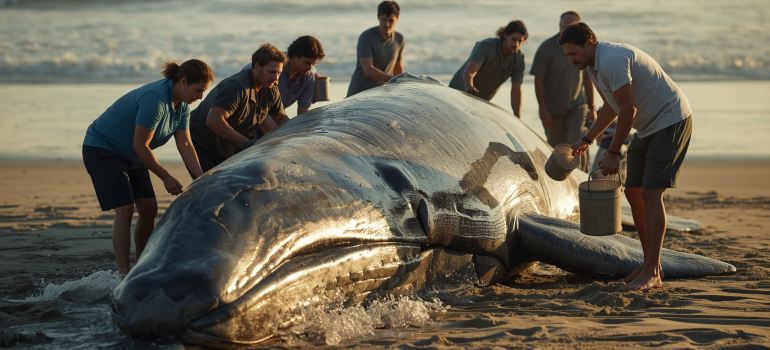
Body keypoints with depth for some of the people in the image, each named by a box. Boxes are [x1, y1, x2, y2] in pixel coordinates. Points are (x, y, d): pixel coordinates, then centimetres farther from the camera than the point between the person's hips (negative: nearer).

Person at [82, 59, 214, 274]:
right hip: (101, 150, -9)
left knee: (149, 209, 3)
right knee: (124, 211, -17)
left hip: (130, 157, 9)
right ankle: (123, 273, -18)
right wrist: (166, 178, -21)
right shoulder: (155, 99, -32)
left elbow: (185, 145, -3)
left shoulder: (181, 105, -3)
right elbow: (140, 145, -29)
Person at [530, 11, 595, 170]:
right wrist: (543, 109, -15)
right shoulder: (547, 48, -11)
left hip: (577, 105, 1)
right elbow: (538, 80, -10)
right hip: (552, 109, -1)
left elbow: (587, 78, 9)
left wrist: (591, 107, 10)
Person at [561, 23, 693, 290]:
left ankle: (652, 273, -15)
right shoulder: (593, 65, 8)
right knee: (633, 193, 8)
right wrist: (586, 141, 23)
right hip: (648, 127, 10)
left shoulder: (612, 60, -24)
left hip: (671, 121, -10)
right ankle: (650, 265, 15)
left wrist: (613, 153, -16)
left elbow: (628, 110, -23)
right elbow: (611, 108, 23)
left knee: (651, 194, -15)